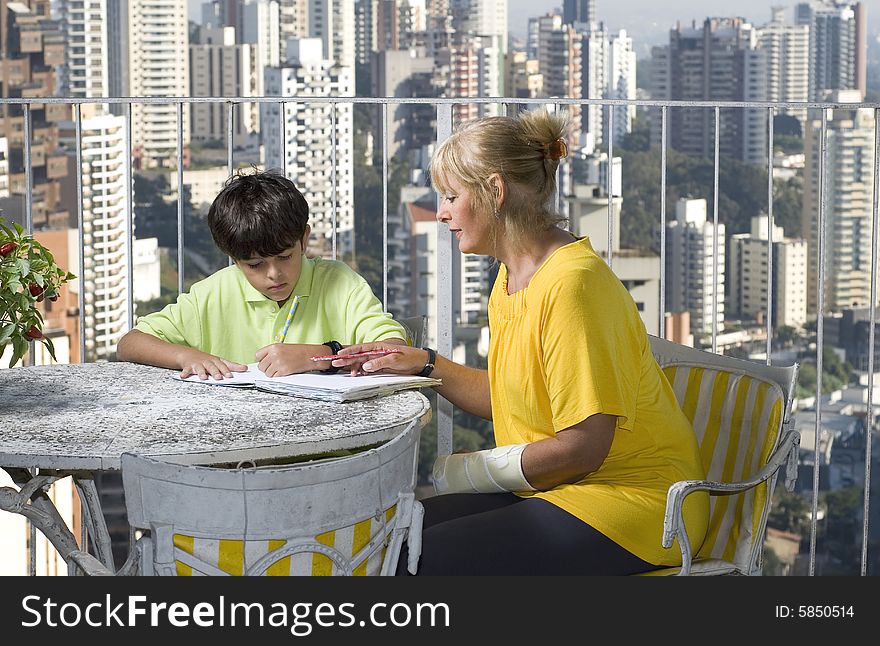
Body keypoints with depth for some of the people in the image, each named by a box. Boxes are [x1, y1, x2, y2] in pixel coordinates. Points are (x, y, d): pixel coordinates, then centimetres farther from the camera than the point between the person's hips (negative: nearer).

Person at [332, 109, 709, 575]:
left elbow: (583, 447, -21)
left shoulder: (572, 281, -20)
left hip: (629, 500, -9)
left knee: (426, 556, -20)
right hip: (548, 489, 9)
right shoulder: (511, 278, 10)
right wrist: (424, 365, 12)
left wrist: (459, 472, -13)